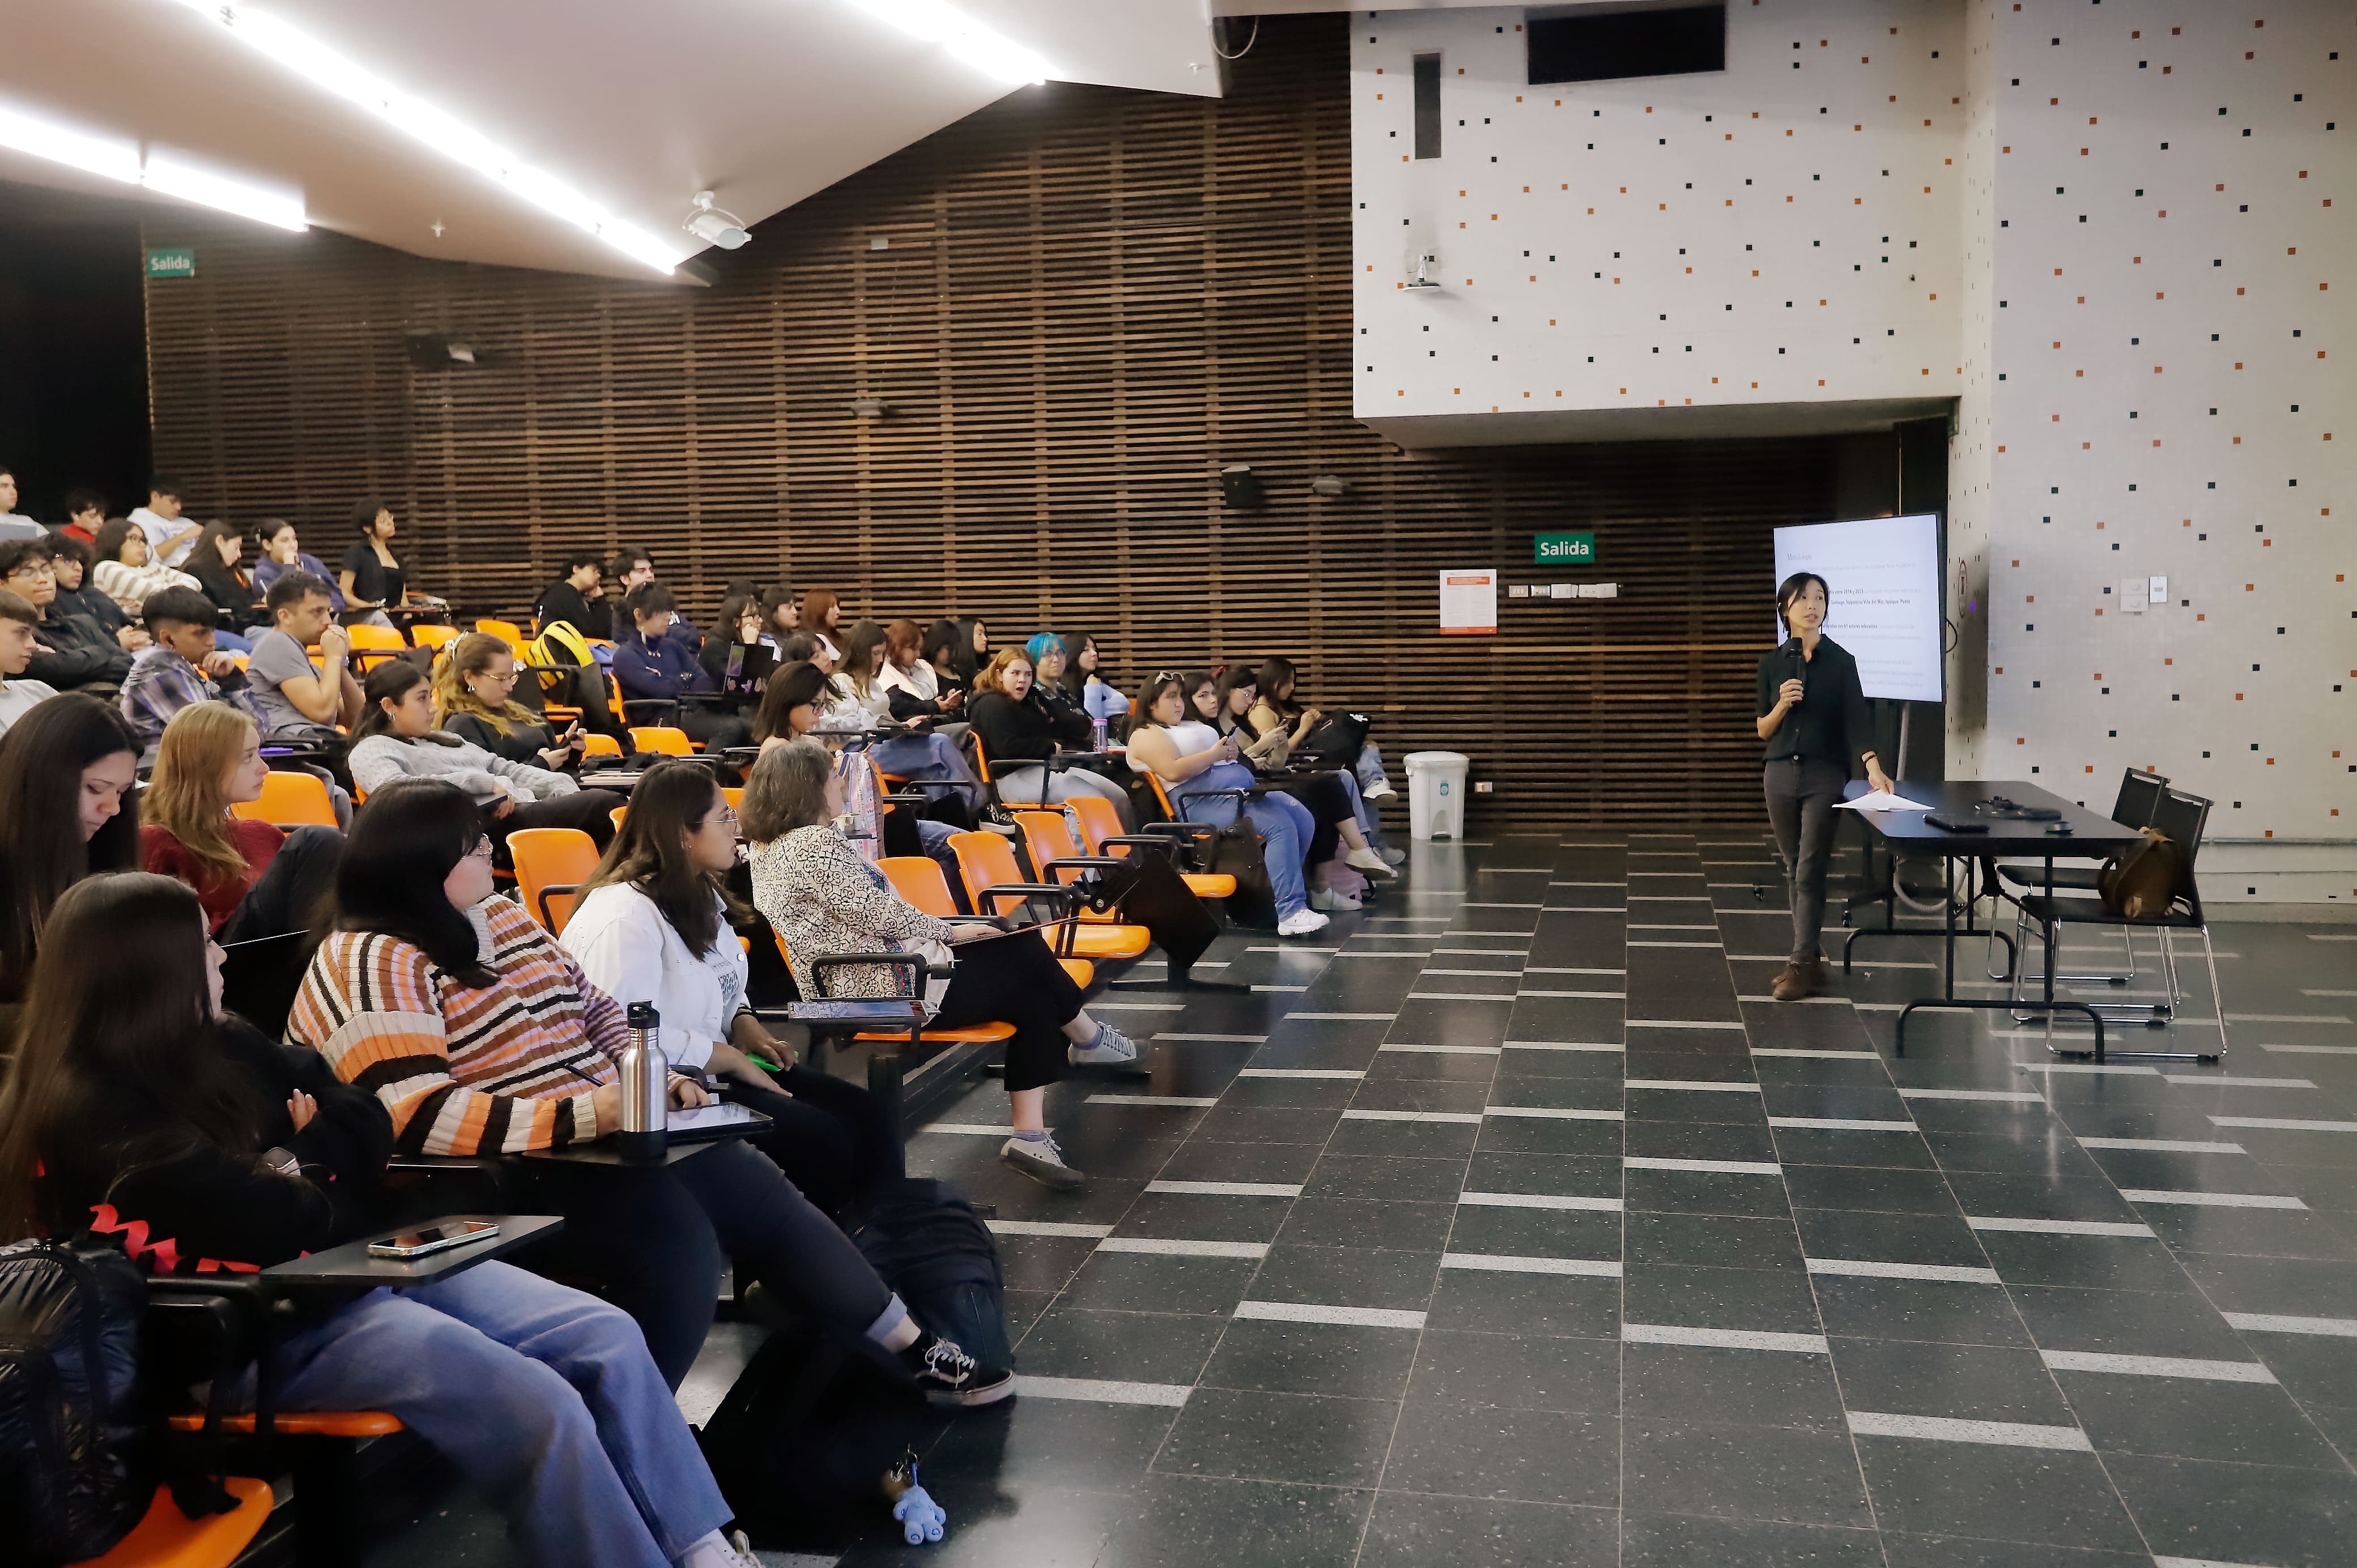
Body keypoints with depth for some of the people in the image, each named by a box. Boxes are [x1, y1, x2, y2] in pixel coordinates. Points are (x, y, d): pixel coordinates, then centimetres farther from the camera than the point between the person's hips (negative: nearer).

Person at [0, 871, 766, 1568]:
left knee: (609, 1339, -5)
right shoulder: (94, 1114, -17)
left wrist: (292, 1169, -8)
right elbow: (281, 1225, -20)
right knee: (545, 1412, -25)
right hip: (257, 1327, -9)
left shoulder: (219, 1044, 10)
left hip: (347, 1261, 9)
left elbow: (367, 1125, 11)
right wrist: (313, 1167, 0)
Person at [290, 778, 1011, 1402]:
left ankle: (916, 1350, 18)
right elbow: (421, 1119, -29)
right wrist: (583, 1115, -33)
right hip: (504, 1180, -8)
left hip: (609, 1136, 9)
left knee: (762, 1192, 4)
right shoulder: (373, 965, -17)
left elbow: (596, 1009, 16)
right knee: (675, 1237, -29)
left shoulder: (501, 917, 10)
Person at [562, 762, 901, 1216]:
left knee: (869, 1118, -8)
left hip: (713, 1069, 9)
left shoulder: (699, 895, 10)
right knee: (822, 1141, -23)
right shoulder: (626, 916, -21)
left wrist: (744, 1022, 2)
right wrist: (732, 1059, -18)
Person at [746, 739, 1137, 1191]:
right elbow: (876, 913, -19)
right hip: (892, 988, -11)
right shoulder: (815, 843, -19)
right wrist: (948, 931, -7)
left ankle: (1030, 1135, 0)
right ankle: (1088, 1038, 28)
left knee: (1034, 1000, 6)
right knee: (1021, 948, 4)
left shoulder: (769, 850, 13)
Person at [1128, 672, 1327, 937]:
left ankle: (1280, 887, 4)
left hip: (1245, 790, 9)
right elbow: (1173, 771, -16)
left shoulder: (1194, 725, 29)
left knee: (1304, 821, -7)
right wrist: (1214, 754, -10)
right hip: (1203, 801, -9)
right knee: (1280, 826, -27)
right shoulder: (1145, 735, 2)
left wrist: (1232, 753, 4)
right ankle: (1290, 912, -30)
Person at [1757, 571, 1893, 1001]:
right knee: (1795, 871, 8)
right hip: (1781, 773, 3)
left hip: (1825, 775, -3)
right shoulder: (1772, 663, 4)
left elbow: (1856, 719, -11)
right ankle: (1809, 957, 16)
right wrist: (1782, 705, -12)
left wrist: (1873, 766, -27)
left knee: (1810, 871, -7)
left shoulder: (1841, 661, -2)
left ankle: (1802, 965, -4)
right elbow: (1763, 731, 8)